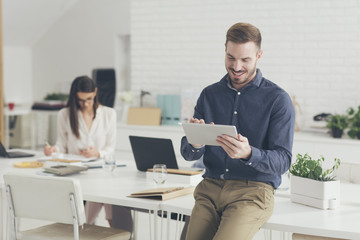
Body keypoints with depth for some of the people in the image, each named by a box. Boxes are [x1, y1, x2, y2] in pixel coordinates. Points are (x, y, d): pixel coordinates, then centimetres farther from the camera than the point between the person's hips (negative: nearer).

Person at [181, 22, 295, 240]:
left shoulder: (278, 99, -1)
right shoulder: (209, 95, 12)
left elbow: (283, 161, -7)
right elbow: (187, 153, 9)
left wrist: (249, 154, -27)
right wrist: (196, 143, -16)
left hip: (253, 191, -4)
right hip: (210, 189, 4)